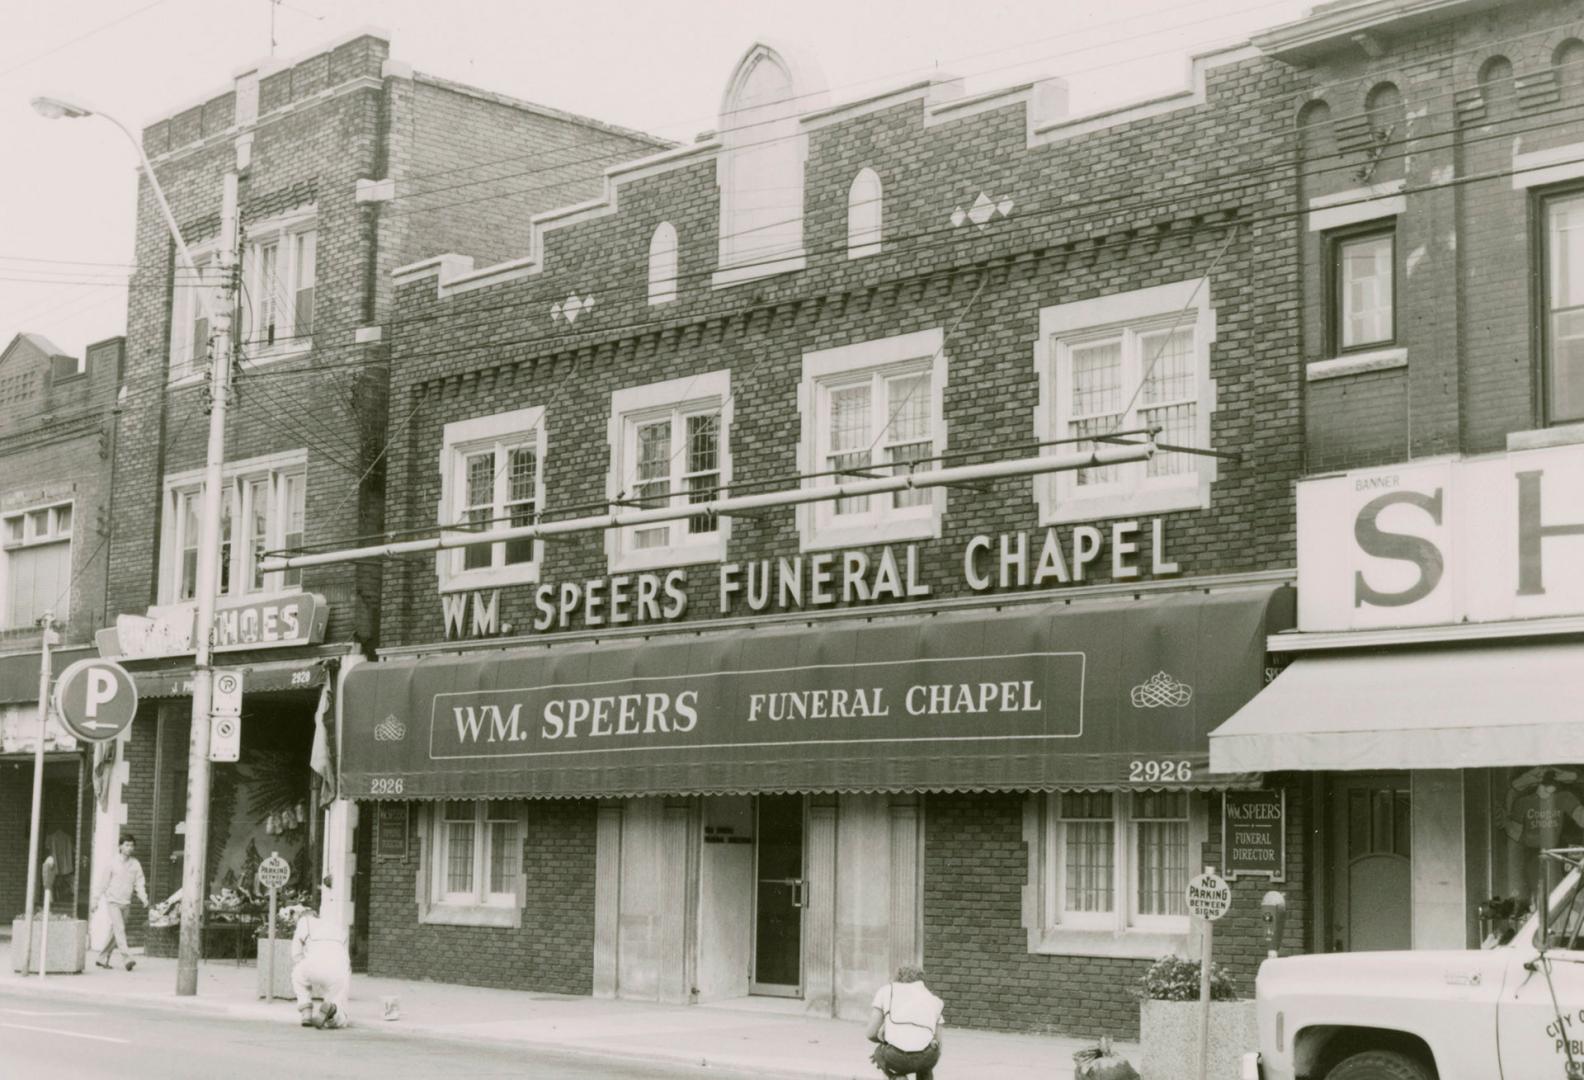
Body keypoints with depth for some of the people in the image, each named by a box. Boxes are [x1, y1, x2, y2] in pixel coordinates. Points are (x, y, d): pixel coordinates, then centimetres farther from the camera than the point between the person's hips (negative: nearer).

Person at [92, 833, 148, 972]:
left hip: (126, 903, 4)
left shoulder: (135, 864, 5)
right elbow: (104, 882, 2)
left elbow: (139, 883, 4)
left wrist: (144, 898, -12)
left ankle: (103, 959, 20)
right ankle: (127, 958, -24)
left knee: (115, 933, 9)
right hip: (113, 900, -4)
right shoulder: (113, 862, -3)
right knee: (119, 929, -15)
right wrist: (96, 900, 4)